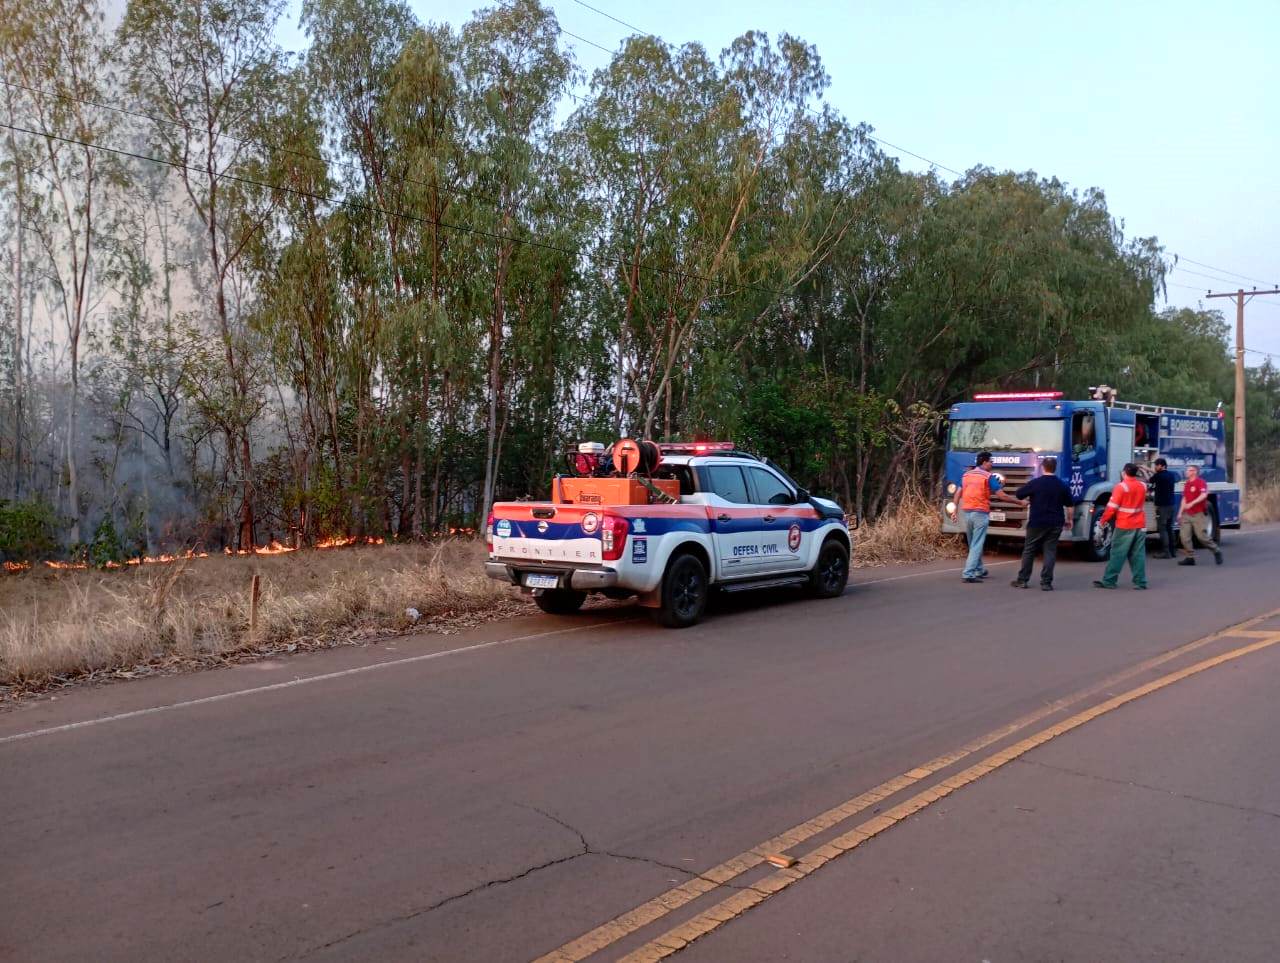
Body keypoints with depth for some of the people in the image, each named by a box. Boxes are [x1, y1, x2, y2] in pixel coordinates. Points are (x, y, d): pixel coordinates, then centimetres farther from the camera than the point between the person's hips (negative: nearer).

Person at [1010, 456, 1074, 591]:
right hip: (1055, 524, 2)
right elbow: (1070, 506, 7)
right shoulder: (1063, 485, 2)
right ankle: (1046, 583, -1)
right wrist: (1069, 520, 21)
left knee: (1029, 551, 8)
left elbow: (1018, 495, 2)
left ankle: (1022, 580, 12)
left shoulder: (1035, 483, -8)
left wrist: (1029, 498, 22)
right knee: (1050, 552, 4)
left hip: (1036, 523, -2)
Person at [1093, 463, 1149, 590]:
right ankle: (1140, 582, 5)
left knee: (1117, 554, -1)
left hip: (1124, 526, -5)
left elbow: (1112, 507, -12)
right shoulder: (1143, 486, 7)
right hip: (1140, 526, 5)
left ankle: (1109, 581, 2)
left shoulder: (1121, 487, -12)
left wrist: (1103, 520, 0)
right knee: (1138, 555, 7)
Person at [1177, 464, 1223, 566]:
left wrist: (1192, 503, -30)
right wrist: (1180, 512, 16)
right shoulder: (1186, 484, 17)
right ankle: (1190, 557, 2)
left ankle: (1217, 551, 16)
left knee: (1202, 536, -6)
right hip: (1187, 515, 7)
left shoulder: (1200, 482, -7)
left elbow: (1203, 495, -21)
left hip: (1199, 514, -7)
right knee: (1184, 536, -3)